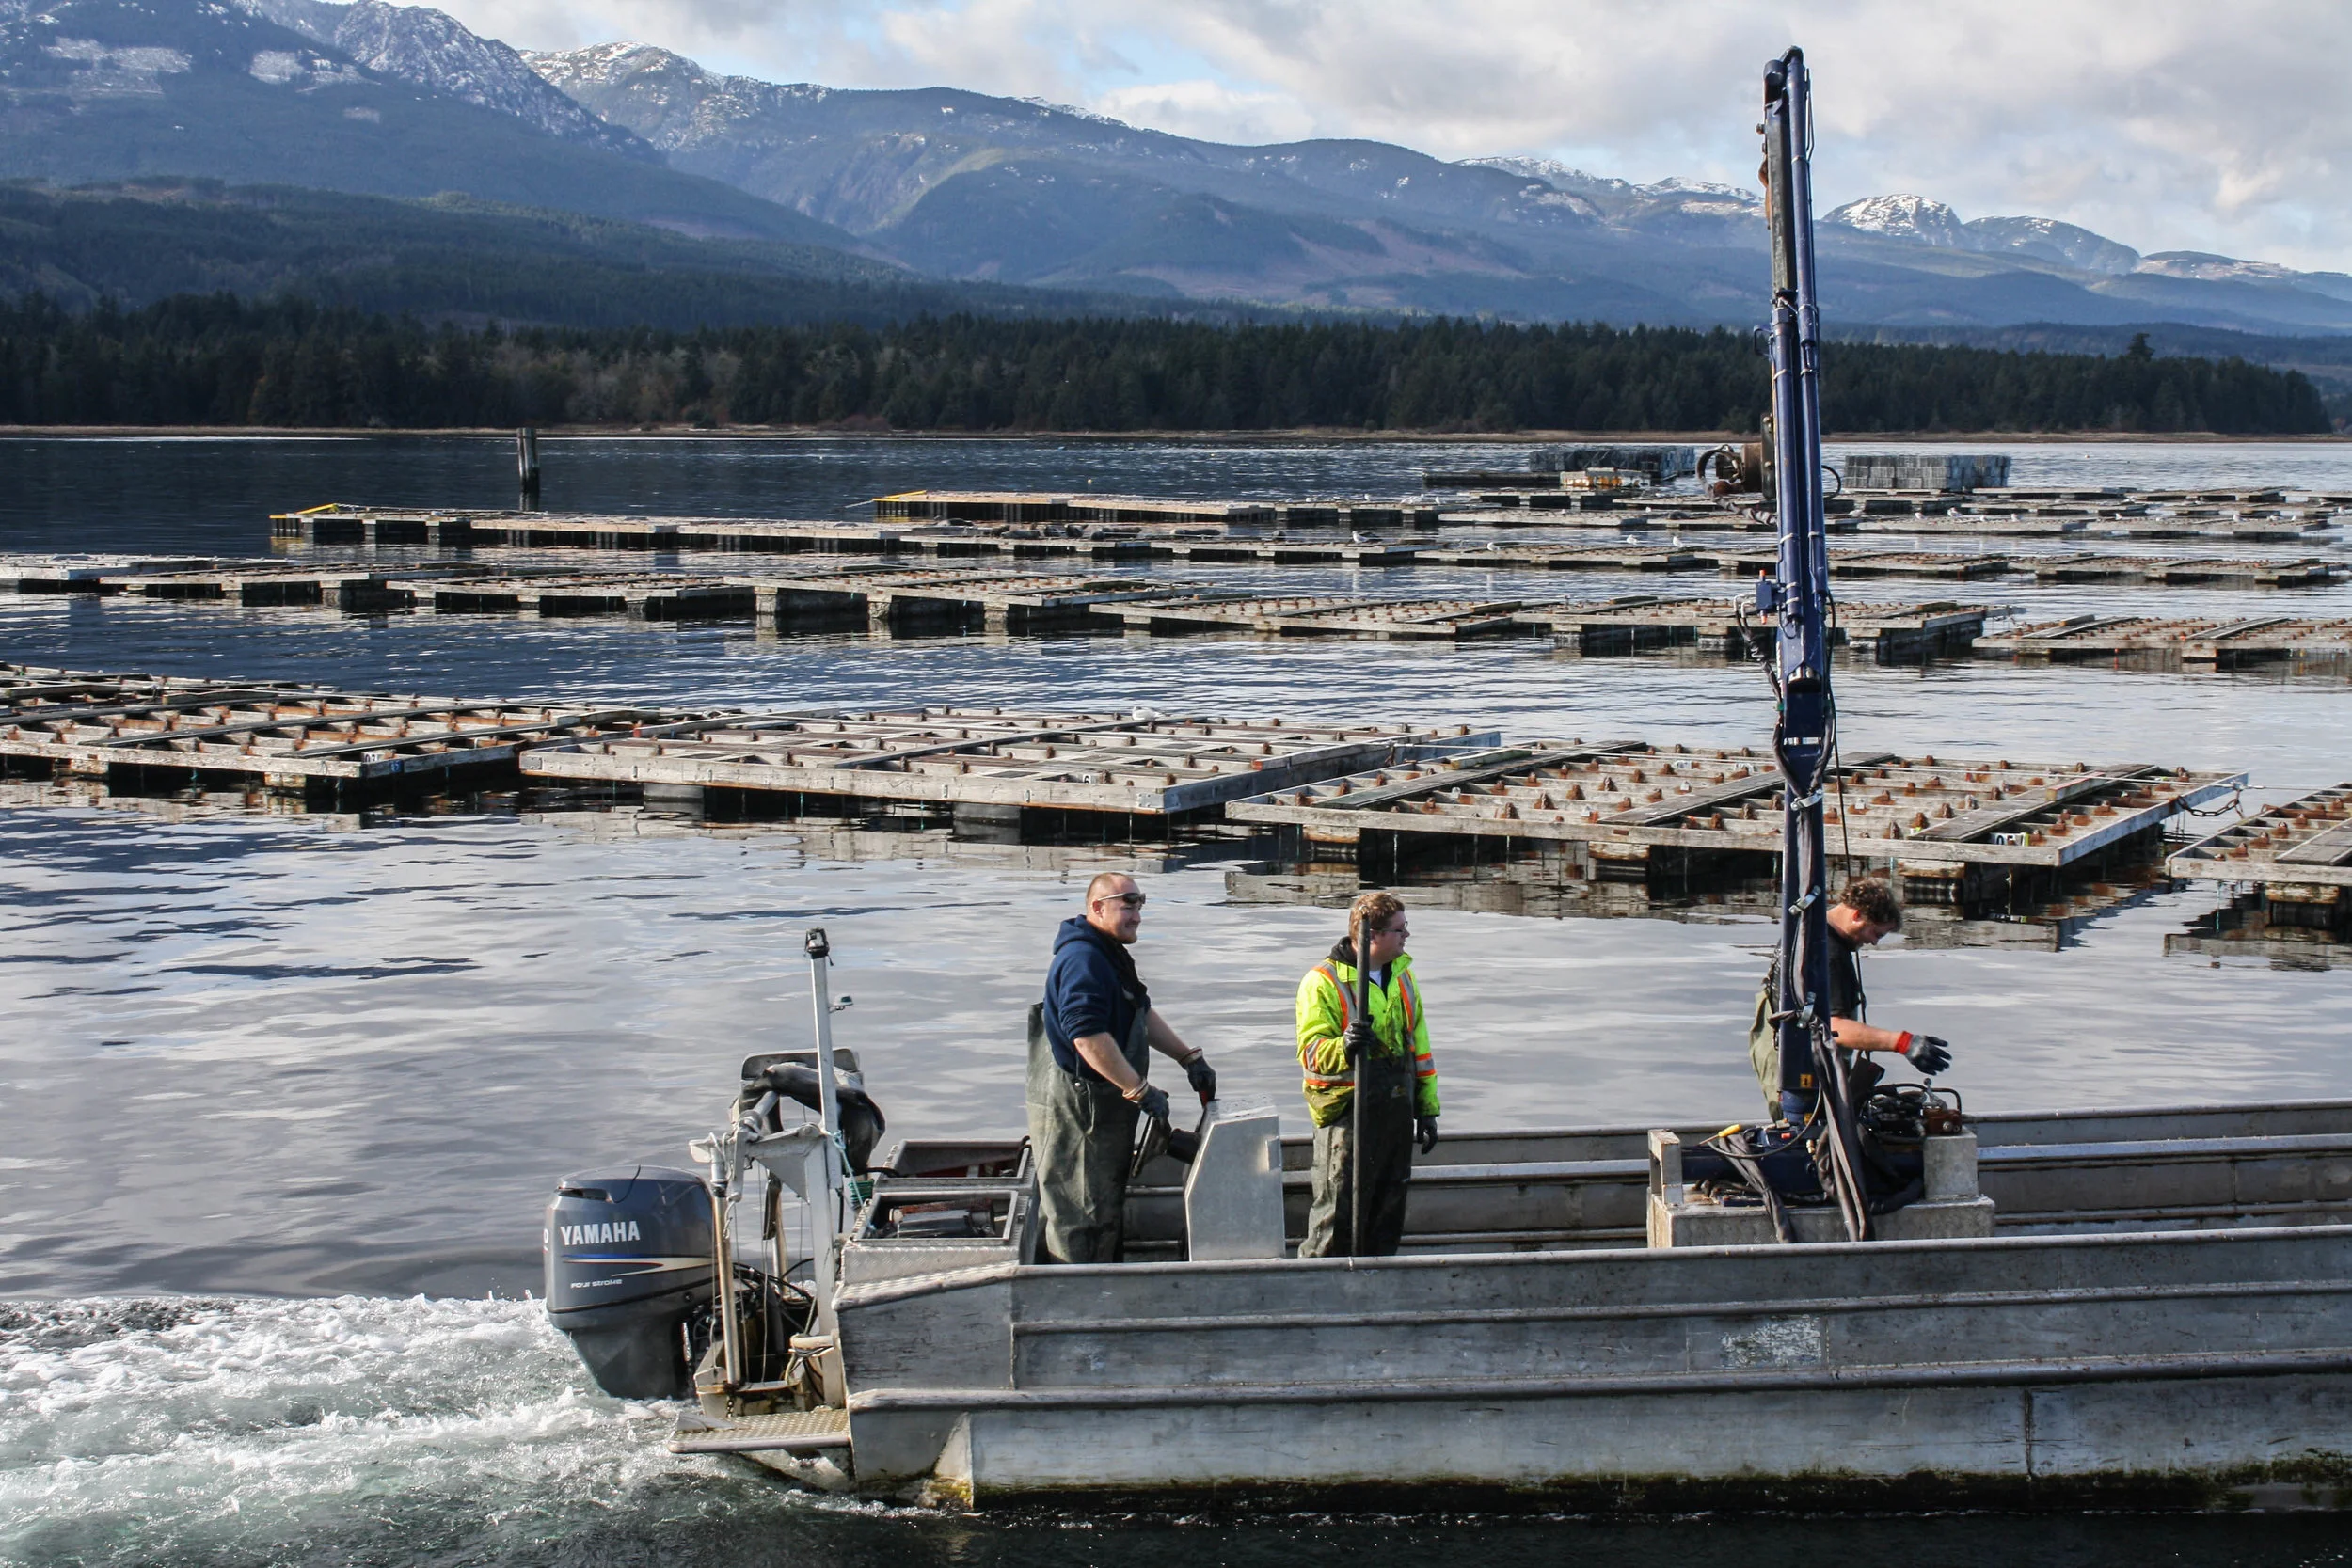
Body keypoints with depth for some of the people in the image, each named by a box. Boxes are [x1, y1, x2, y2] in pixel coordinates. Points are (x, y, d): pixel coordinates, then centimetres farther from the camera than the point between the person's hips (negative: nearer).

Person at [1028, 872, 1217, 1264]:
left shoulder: (1112, 955, 16)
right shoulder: (1083, 959, -21)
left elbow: (1143, 1013, 25)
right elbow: (1089, 1037, -29)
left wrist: (1189, 1058, 16)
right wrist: (1140, 1091, -26)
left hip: (1106, 1105, 11)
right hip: (1077, 1110, -11)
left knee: (1106, 1210, 17)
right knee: (1079, 1217, -5)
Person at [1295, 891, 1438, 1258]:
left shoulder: (1402, 974, 13)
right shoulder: (1323, 981, -10)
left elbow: (1419, 1045, 20)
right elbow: (1311, 1052, -15)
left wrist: (1427, 1109, 17)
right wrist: (1344, 1046, -36)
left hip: (1398, 1112, 7)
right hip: (1346, 1115, -7)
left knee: (1388, 1213, 13)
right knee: (1338, 1215, -6)